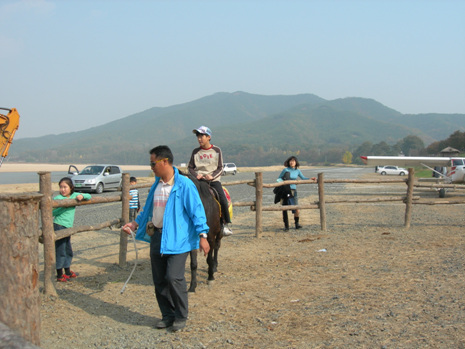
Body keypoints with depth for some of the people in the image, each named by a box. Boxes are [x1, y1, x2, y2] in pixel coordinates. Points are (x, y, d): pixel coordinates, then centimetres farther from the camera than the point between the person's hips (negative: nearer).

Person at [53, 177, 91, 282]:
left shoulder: (74, 195, 7)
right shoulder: (58, 198, -9)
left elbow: (89, 197, 11)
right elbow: (52, 213, -15)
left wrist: (82, 196, -9)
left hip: (68, 227, 7)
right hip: (59, 226, -7)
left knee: (68, 251, 17)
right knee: (60, 251, -4)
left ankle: (67, 271, 32)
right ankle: (59, 275, 5)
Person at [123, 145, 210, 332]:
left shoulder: (184, 184, -11)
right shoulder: (156, 185, 11)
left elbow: (196, 210, -12)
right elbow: (148, 209, 23)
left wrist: (202, 235, -17)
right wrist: (136, 223, 15)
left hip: (177, 238, -7)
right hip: (157, 236, 7)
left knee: (174, 277, -11)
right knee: (159, 280, 10)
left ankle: (181, 317, 8)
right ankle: (168, 315, 25)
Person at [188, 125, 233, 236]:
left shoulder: (216, 150, 8)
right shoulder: (195, 152, 11)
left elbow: (220, 168, 7)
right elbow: (190, 167, 13)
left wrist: (212, 176, -12)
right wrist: (196, 175, -7)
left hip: (214, 179, -1)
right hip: (199, 180, 1)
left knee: (223, 200, -20)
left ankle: (227, 224, -5)